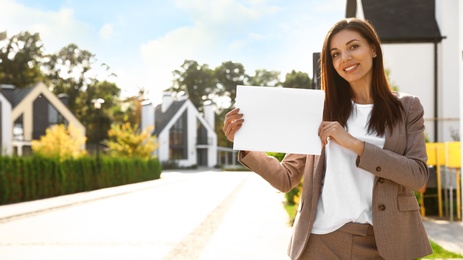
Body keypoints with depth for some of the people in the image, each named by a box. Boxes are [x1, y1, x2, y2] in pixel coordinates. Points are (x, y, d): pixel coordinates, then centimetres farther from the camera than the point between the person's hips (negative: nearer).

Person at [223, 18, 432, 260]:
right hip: (322, 240, 1)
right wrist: (247, 146, -13)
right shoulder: (320, 109, 5)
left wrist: (355, 144, -15)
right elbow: (286, 178, 4)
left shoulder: (406, 107, 4)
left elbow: (418, 175, -7)